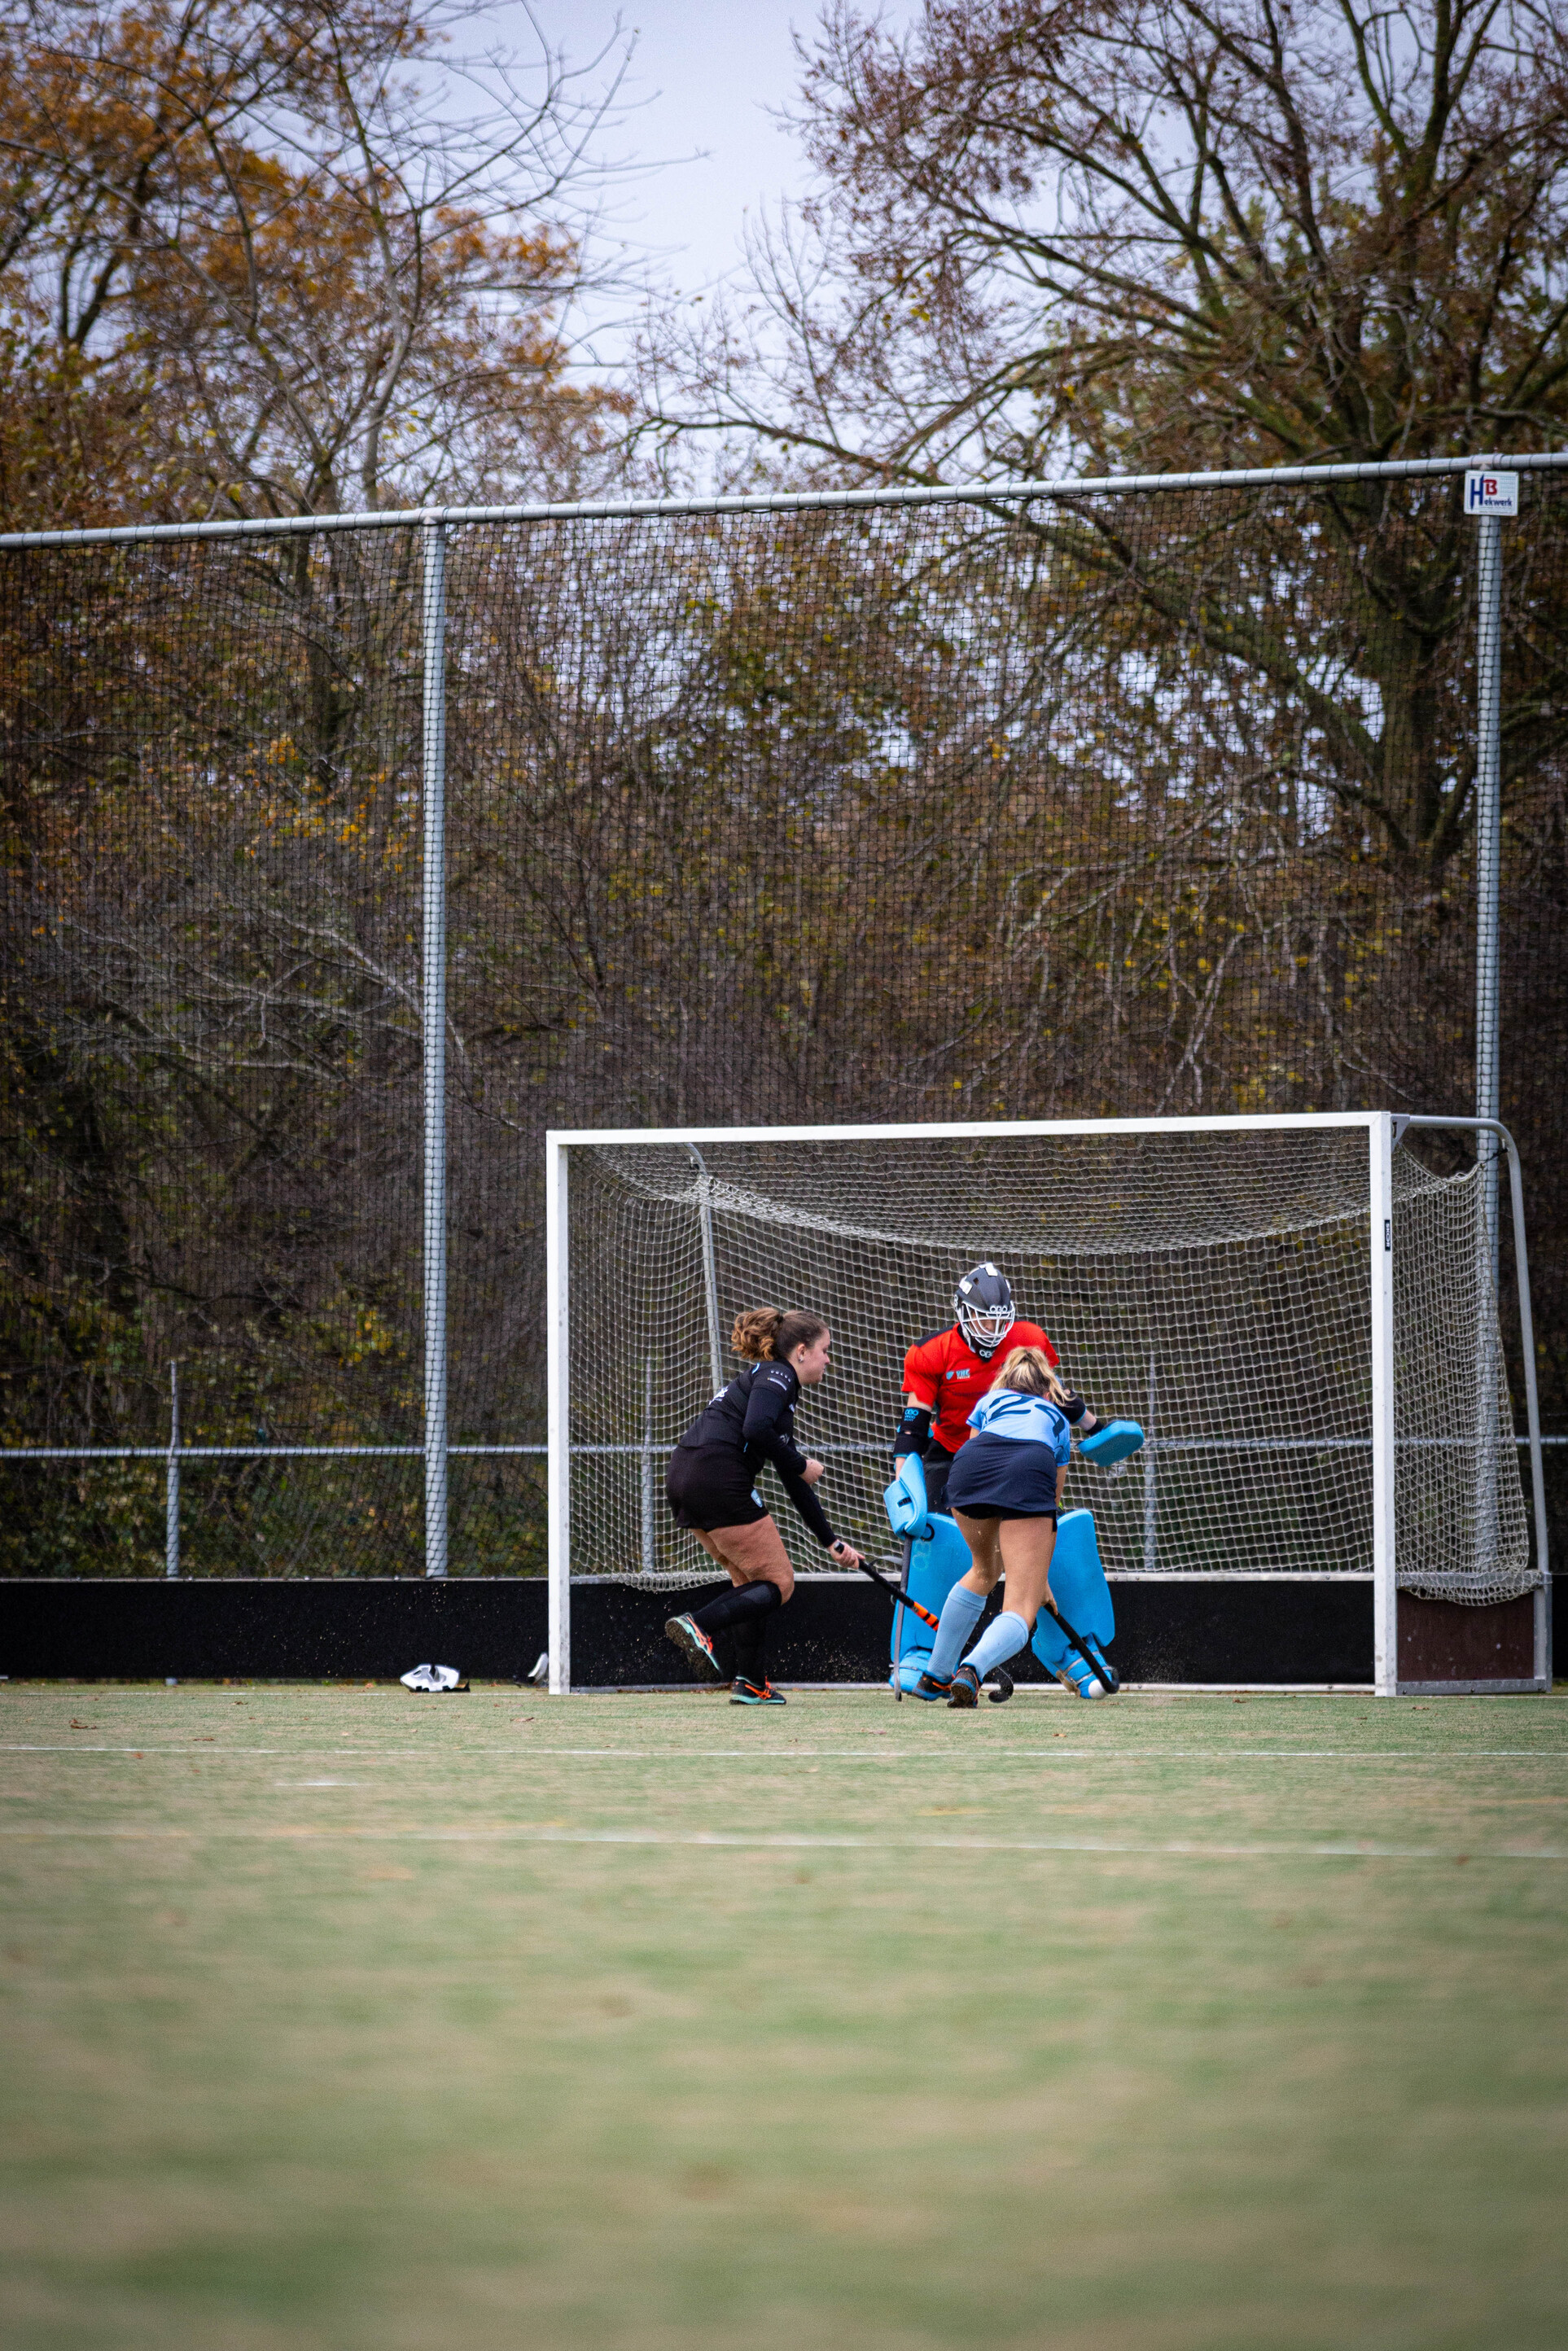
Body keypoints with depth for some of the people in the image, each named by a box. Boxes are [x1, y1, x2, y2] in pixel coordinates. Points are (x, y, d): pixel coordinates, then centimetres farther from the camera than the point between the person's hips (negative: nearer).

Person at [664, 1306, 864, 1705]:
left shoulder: (771, 1382, 28)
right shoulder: (776, 1376, 0)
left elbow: (796, 1486, 33)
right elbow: (756, 1430, -21)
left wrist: (832, 1542, 35)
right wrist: (800, 1466, -5)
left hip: (683, 1480, 10)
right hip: (718, 1476, -10)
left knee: (750, 1580, 20)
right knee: (778, 1583, -2)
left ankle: (752, 1683, 15)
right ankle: (698, 1625, -23)